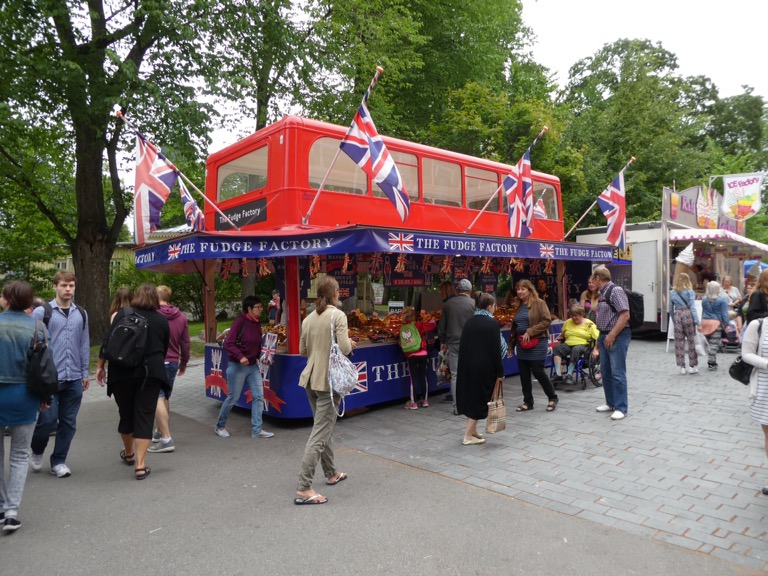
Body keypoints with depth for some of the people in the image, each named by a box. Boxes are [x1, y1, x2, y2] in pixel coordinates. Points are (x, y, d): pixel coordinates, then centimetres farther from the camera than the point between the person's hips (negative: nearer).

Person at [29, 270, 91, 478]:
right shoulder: (42, 312, -4)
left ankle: (59, 461, 23)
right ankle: (36, 452, 29)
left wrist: (85, 372, 10)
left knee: (68, 422, 8)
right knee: (48, 419, -1)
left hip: (74, 378, 4)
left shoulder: (81, 314, 9)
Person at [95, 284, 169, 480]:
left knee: (126, 413, 17)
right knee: (144, 416, 2)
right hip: (150, 372, 0)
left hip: (123, 371, 1)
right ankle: (140, 466, -2)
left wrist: (100, 366, 5)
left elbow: (109, 341, -2)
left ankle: (129, 454, 38)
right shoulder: (162, 320, 6)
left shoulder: (123, 314, 2)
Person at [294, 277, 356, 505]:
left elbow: (303, 351, 12)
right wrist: (350, 343, 2)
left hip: (311, 379, 7)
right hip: (329, 379, -7)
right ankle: (303, 488, -3)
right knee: (320, 434, -4)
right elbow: (344, 348, -18)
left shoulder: (308, 319, 7)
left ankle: (331, 473, 35)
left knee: (323, 427, 21)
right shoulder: (338, 315, -12)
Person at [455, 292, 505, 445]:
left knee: (470, 397, 16)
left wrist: (464, 365, 15)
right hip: (484, 367, -6)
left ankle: (472, 430, 26)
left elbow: (463, 346, 8)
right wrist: (500, 372, -6)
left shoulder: (469, 322, 7)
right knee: (480, 399, 3)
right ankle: (468, 435, 5)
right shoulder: (492, 323, -10)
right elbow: (496, 349, -12)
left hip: (467, 366, 6)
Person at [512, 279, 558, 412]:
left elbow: (547, 320, -15)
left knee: (538, 371, -4)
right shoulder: (519, 306, 14)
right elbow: (514, 326, 19)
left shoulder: (539, 303, -6)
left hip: (537, 343, -7)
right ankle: (528, 402, 18)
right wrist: (511, 343, 16)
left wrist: (530, 332, -19)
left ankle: (553, 398, 16)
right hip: (521, 344, 7)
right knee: (524, 374, 7)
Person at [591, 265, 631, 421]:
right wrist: (600, 338, 17)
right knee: (605, 372, 14)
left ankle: (621, 408, 5)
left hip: (617, 336, -9)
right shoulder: (602, 293, 13)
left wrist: (612, 335, -20)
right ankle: (611, 403, 26)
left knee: (617, 373, -4)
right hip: (604, 336, 9)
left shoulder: (615, 290, -14)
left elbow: (625, 315, -21)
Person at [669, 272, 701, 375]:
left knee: (679, 342, 5)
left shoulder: (672, 293, 8)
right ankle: (692, 366, 10)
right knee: (691, 341, 6)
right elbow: (692, 307, -10)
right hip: (688, 315, -3)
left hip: (677, 316, 3)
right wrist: (697, 321, -12)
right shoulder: (690, 292, -3)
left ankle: (682, 367, 8)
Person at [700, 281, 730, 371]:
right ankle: (711, 363, -4)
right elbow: (724, 313, -6)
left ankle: (712, 362, 17)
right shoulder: (722, 300, -6)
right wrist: (726, 324, -2)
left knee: (710, 343, 13)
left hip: (705, 322, 4)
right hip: (716, 323, -4)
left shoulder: (704, 299, 7)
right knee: (714, 344, -3)